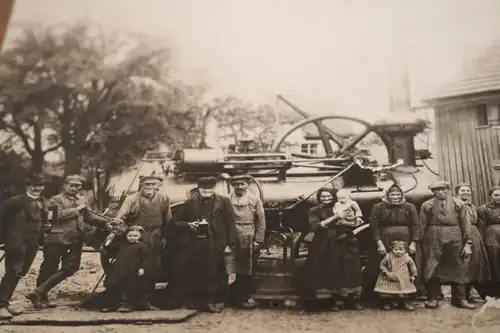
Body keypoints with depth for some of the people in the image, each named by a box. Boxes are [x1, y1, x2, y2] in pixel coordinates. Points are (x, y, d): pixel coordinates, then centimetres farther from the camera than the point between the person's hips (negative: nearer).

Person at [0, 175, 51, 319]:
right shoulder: (16, 201, -10)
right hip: (17, 242, -7)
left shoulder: (42, 202, 13)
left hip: (32, 243, 7)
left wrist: (46, 226, 6)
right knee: (13, 272, -13)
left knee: (19, 273, 12)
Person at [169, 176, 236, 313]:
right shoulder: (190, 203, 8)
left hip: (212, 244, -1)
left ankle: (209, 301, 15)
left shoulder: (223, 202, 5)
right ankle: (182, 300, 20)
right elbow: (175, 221, 10)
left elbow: (229, 223, 3)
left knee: (211, 273, 0)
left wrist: (230, 244, -3)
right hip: (190, 243, 1)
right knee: (183, 273, 2)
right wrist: (188, 225, -9)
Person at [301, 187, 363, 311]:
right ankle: (334, 300, 10)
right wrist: (334, 217, -15)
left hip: (344, 245, 1)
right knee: (330, 272, -2)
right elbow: (315, 226, -12)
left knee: (349, 271, -3)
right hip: (324, 246, -1)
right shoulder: (314, 211, 5)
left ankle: (354, 299, 5)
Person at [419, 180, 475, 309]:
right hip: (433, 240, -1)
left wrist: (468, 243, -3)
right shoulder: (427, 205, 3)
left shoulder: (459, 204, 5)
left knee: (457, 269, 7)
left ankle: (460, 299, 19)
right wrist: (420, 242, -1)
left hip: (454, 240, 1)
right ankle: (433, 298, 12)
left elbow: (466, 225, 3)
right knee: (433, 269, 2)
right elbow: (421, 226, 3)